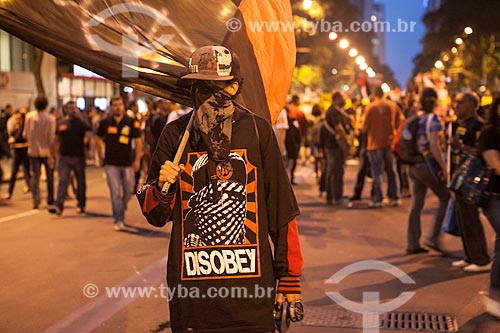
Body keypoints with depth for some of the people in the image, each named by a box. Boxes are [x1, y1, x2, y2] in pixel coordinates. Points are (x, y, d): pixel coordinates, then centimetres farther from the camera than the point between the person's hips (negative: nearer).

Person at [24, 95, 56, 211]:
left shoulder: (29, 116, -6)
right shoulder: (50, 118, -14)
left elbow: (25, 134, 2)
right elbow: (52, 138, -13)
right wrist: (52, 155, -4)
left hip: (33, 151, 1)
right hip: (47, 151, -1)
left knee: (35, 177, 7)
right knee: (50, 178, 11)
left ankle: (36, 201, -3)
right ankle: (50, 203, 16)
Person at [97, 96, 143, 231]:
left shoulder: (132, 122, -3)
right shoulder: (105, 123, 0)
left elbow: (138, 141, -1)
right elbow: (99, 139, 15)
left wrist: (137, 160, -6)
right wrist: (100, 155, 13)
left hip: (127, 163, 1)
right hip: (111, 164, 0)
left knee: (129, 190, 8)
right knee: (115, 192, -3)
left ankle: (122, 208, 36)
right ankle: (119, 220, 3)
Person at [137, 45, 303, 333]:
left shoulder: (258, 130, 1)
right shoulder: (176, 133, 4)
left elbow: (282, 210, 2)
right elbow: (155, 216, 9)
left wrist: (289, 279, 1)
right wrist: (162, 189, -13)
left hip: (252, 286, -1)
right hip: (191, 284, 1)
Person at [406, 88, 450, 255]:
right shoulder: (433, 119, -12)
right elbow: (434, 147, -19)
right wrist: (444, 168, -15)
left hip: (413, 165, 7)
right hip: (428, 165, -7)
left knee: (416, 205, 11)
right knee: (445, 199, 8)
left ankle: (412, 244, 14)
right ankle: (433, 238, 4)